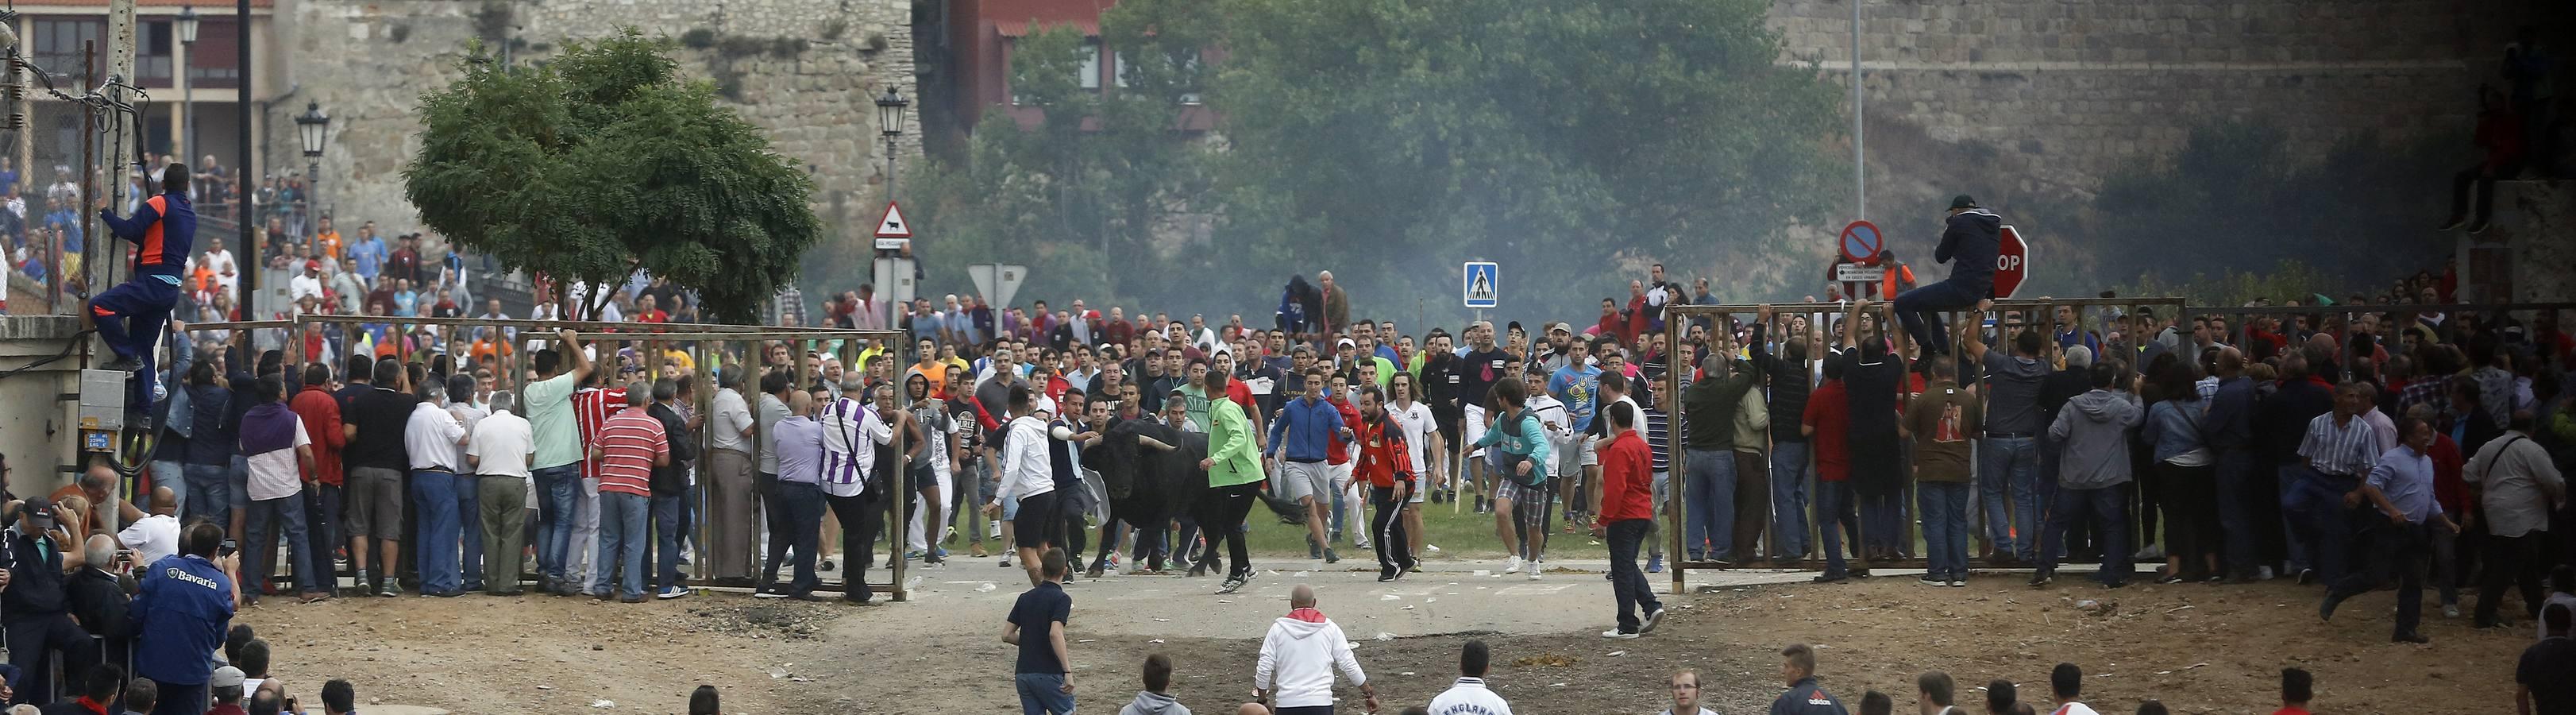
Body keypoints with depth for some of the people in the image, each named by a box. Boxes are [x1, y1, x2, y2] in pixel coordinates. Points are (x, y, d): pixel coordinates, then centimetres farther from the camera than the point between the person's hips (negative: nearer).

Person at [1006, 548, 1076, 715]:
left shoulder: (1025, 598, 10)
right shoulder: (1061, 599, -9)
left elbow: (1007, 635, 10)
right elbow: (1055, 633, -23)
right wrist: (1068, 671, -24)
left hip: (1023, 673, 6)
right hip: (1049, 673, -6)